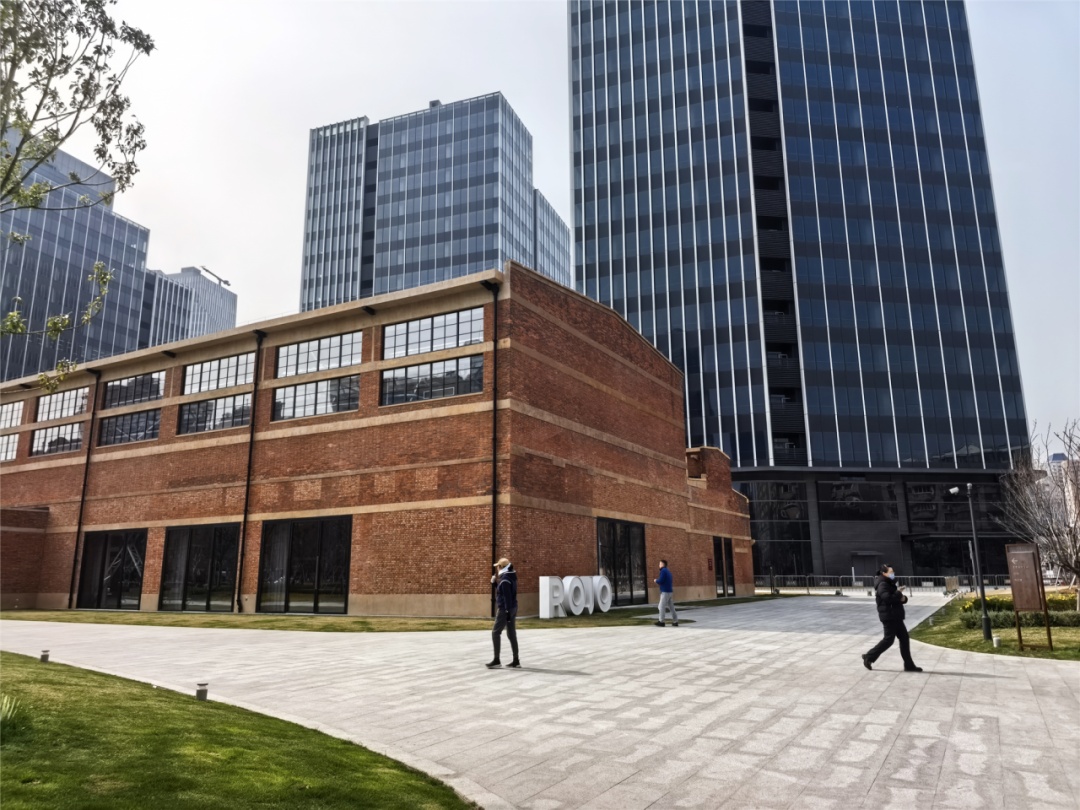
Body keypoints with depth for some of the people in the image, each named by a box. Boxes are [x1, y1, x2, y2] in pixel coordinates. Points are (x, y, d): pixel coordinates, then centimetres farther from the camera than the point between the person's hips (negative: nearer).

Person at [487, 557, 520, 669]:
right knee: (512, 634, 11)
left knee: (495, 633, -3)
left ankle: (496, 660, -1)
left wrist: (507, 612, -22)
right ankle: (516, 661, 13)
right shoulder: (512, 577, 11)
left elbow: (507, 597, -22)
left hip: (505, 609, -10)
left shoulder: (505, 580, -18)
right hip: (512, 609, 10)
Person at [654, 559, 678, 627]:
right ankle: (675, 621, 5)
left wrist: (656, 580, 2)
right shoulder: (668, 571, 17)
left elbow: (660, 581, -19)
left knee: (661, 607, -3)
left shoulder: (663, 571, -11)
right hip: (670, 591, 9)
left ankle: (661, 621, -2)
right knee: (671, 607, 8)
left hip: (665, 592, -9)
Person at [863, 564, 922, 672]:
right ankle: (869, 657, 4)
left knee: (904, 638, 7)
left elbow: (897, 598, 20)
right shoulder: (883, 585, -14)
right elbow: (887, 598, -29)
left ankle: (909, 665, 11)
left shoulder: (891, 584, 17)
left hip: (895, 617, 10)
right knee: (889, 639, -6)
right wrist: (898, 592, -17)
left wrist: (903, 598, -3)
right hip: (888, 616, -10)